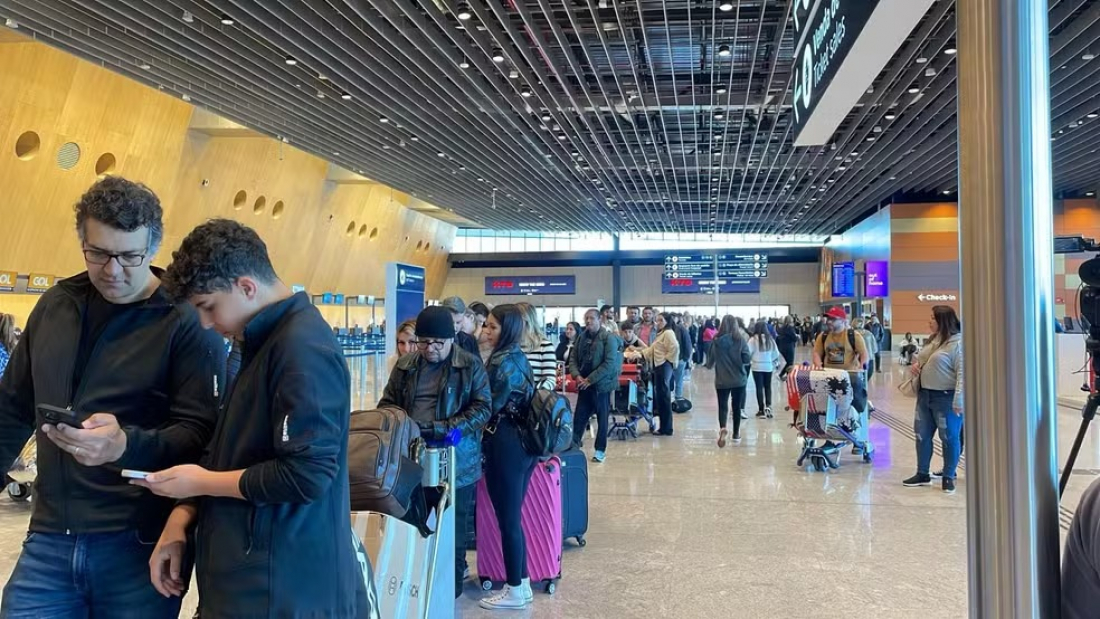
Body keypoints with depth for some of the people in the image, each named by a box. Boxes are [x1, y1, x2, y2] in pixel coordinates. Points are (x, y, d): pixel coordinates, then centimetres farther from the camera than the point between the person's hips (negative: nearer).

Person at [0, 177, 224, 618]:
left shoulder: (188, 323, -10)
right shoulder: (55, 305, 10)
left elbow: (202, 433, -15)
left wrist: (125, 446, -31)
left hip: (140, 545, -5)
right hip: (50, 539, 5)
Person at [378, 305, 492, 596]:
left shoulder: (471, 365, -4)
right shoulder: (405, 366, 6)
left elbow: (483, 408, -8)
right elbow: (387, 403, 11)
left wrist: (443, 429, -20)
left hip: (456, 461, -3)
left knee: (453, 529, 9)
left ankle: (451, 585, 26)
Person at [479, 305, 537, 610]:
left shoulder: (501, 361, -16)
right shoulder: (520, 358, 11)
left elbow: (489, 406, -13)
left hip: (505, 445, -9)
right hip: (523, 442, 9)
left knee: (507, 520, 1)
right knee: (513, 517, 16)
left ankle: (515, 591, 12)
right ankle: (522, 585, 25)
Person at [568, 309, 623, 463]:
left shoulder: (609, 338, -10)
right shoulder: (582, 337, 8)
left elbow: (609, 363, -17)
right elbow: (573, 358, 9)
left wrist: (590, 379, -18)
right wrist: (577, 376, -10)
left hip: (601, 385, -5)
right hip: (584, 385, 5)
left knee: (602, 419, 7)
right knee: (579, 417, 7)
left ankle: (600, 450, 17)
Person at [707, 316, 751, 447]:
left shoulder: (716, 341, -6)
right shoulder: (740, 340, -8)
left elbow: (710, 363, 0)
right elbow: (747, 359, -11)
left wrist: (710, 365, 23)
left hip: (721, 380, 0)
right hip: (739, 380, 0)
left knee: (722, 406, 8)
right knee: (737, 407, 14)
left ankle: (722, 429, -18)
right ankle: (736, 435, 22)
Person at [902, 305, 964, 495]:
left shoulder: (958, 342, -15)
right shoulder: (933, 339, 11)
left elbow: (962, 373, -20)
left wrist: (958, 401, -24)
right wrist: (916, 364, 4)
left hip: (946, 398, -9)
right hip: (925, 394, 9)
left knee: (949, 438, 3)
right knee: (922, 436, 14)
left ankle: (949, 477, 15)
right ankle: (923, 474, 26)